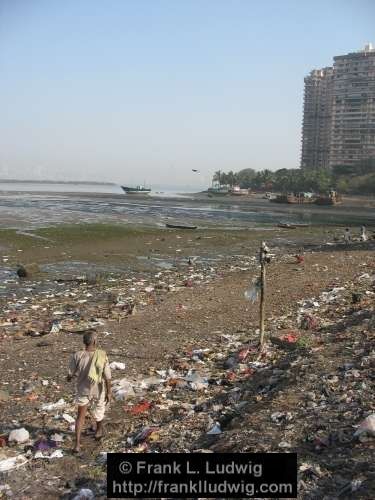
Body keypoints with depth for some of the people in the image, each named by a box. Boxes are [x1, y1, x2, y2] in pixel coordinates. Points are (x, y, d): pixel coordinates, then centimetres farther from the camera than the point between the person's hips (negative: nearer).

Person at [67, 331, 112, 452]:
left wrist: (69, 377, 16)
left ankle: (77, 443, 0)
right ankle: (99, 430, 50)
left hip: (83, 389, 0)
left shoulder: (77, 356, -19)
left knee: (80, 416, 11)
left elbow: (70, 373, -8)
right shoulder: (102, 355, -21)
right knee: (99, 409, 27)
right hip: (99, 390, 0)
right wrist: (109, 392, -6)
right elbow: (107, 376, -17)